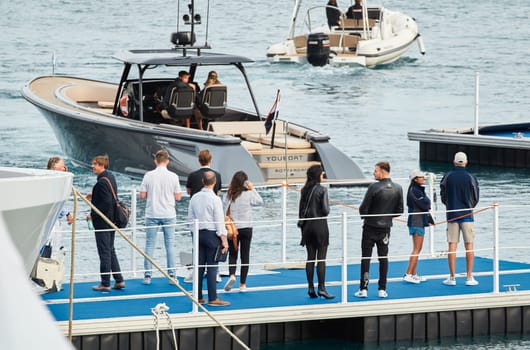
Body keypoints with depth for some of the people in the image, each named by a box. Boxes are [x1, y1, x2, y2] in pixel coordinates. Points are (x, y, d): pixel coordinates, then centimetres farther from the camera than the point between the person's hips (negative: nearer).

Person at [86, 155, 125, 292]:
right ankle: (119, 280, 19)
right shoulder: (111, 177, 9)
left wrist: (93, 215, -17)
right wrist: (94, 196, 14)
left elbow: (106, 203, -27)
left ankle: (105, 284, 4)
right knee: (111, 251, 17)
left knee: (104, 252, -2)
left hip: (102, 222, -10)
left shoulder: (101, 182, -22)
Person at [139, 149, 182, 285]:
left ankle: (147, 275, 4)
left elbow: (142, 195, -3)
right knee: (170, 244, 7)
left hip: (152, 215, 0)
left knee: (150, 245, 6)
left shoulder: (149, 176, -6)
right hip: (169, 215, 0)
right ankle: (171, 275, 6)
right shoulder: (173, 176, -6)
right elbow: (178, 197, -2)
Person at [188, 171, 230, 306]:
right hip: (211, 234, -6)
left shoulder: (195, 198, 5)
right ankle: (212, 298, -4)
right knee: (212, 267, -4)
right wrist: (224, 240, -9)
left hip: (198, 233, 6)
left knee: (199, 265, 9)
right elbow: (219, 221, -12)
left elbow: (190, 218, 11)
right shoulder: (215, 199, -12)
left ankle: (198, 297, 12)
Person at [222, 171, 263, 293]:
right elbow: (260, 201, 6)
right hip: (246, 228, -1)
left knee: (232, 254, 12)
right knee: (245, 255, 7)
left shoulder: (228, 195, -5)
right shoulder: (248, 194, -9)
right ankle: (242, 284, 9)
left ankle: (232, 275, -16)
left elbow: (224, 211, -2)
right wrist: (252, 189, 8)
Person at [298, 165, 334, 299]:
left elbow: (301, 209, 8)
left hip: (307, 225, 6)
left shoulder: (305, 190, 6)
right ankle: (321, 288, -6)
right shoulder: (321, 190, -12)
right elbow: (325, 210, -15)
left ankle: (310, 288, 8)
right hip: (320, 224, -6)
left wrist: (302, 225, 15)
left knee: (310, 258, 8)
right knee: (321, 259, -3)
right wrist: (327, 209, 8)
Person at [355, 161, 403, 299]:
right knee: (383, 258, 10)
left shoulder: (374, 187, -17)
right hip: (385, 228, 4)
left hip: (370, 227, -4)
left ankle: (363, 289, 0)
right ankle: (382, 289, 9)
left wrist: (365, 216, 8)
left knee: (366, 258, 2)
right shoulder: (398, 188, -1)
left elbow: (363, 208, -13)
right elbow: (399, 211, 4)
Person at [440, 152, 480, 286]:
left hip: (452, 214, 1)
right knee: (469, 246, 3)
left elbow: (443, 196, 4)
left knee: (452, 246, 3)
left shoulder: (447, 177, -2)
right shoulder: (471, 178, -4)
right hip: (467, 214, -1)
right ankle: (469, 278, 1)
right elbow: (476, 198, 3)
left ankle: (452, 278, 3)